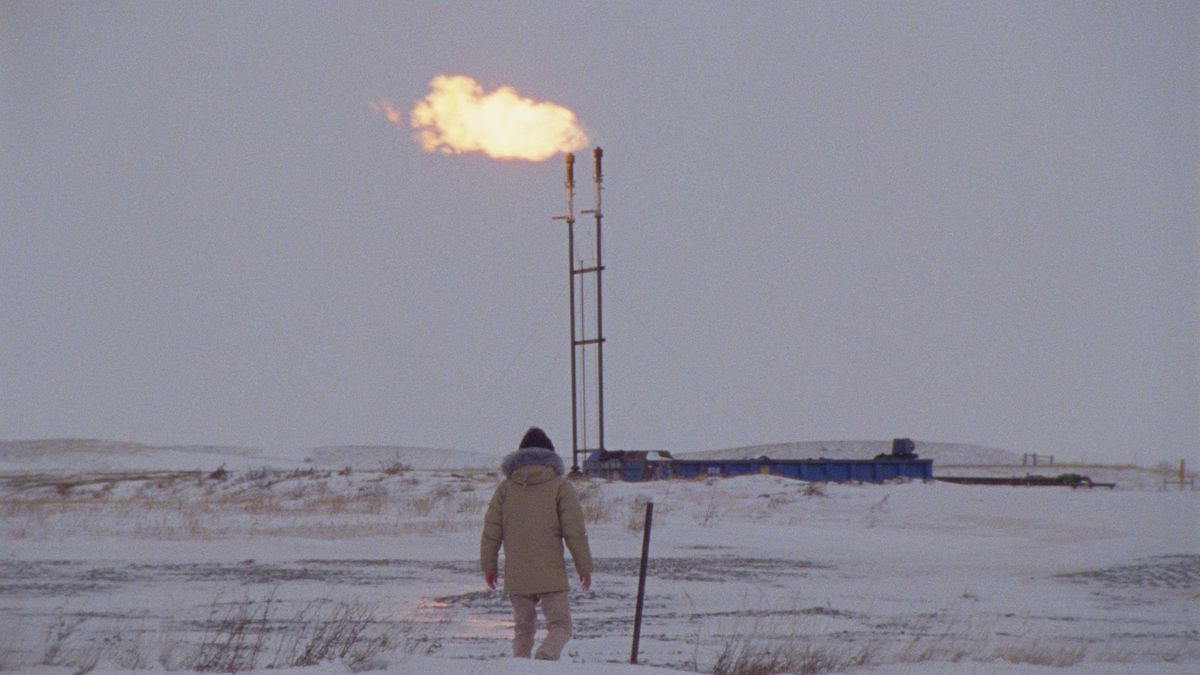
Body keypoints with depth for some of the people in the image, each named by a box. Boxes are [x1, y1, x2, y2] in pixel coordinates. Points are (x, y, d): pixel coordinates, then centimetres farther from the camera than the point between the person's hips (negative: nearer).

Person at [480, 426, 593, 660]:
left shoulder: (506, 487, 8)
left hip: (515, 576, 3)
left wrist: (489, 566, 16)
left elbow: (491, 531, 6)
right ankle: (545, 656, -27)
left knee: (523, 628, 16)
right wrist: (584, 567, 4)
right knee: (560, 625, 1)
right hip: (551, 575, -3)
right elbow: (575, 531, -3)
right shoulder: (560, 486, 0)